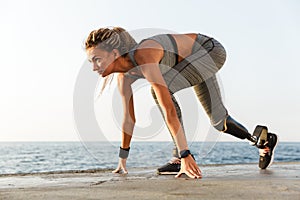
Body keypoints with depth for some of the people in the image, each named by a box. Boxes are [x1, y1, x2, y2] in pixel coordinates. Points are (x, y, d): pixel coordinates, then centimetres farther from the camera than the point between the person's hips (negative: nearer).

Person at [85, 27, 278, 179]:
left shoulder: (143, 57, -38)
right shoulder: (124, 74, -12)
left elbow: (169, 110, -44)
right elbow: (129, 118, -1)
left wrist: (185, 155, -46)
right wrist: (123, 158, 7)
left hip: (211, 50, -9)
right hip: (199, 57, 9)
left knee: (162, 89, -28)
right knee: (218, 120, 16)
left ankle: (181, 155, -15)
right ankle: (263, 139, 41)